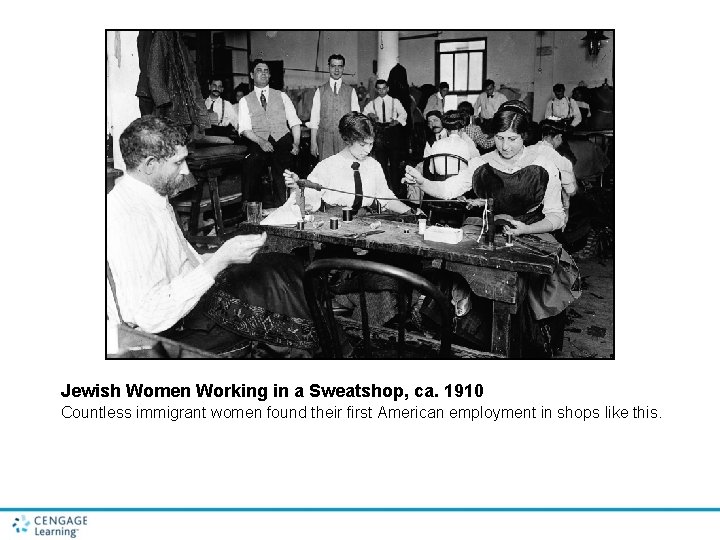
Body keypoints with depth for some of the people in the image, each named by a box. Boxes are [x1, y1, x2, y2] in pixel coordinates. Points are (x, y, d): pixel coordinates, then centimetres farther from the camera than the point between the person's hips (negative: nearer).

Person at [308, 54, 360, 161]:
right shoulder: (320, 91, 9)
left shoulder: (351, 91, 9)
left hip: (346, 140, 0)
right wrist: (313, 142, -3)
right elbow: (314, 119, 5)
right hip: (325, 140, 0)